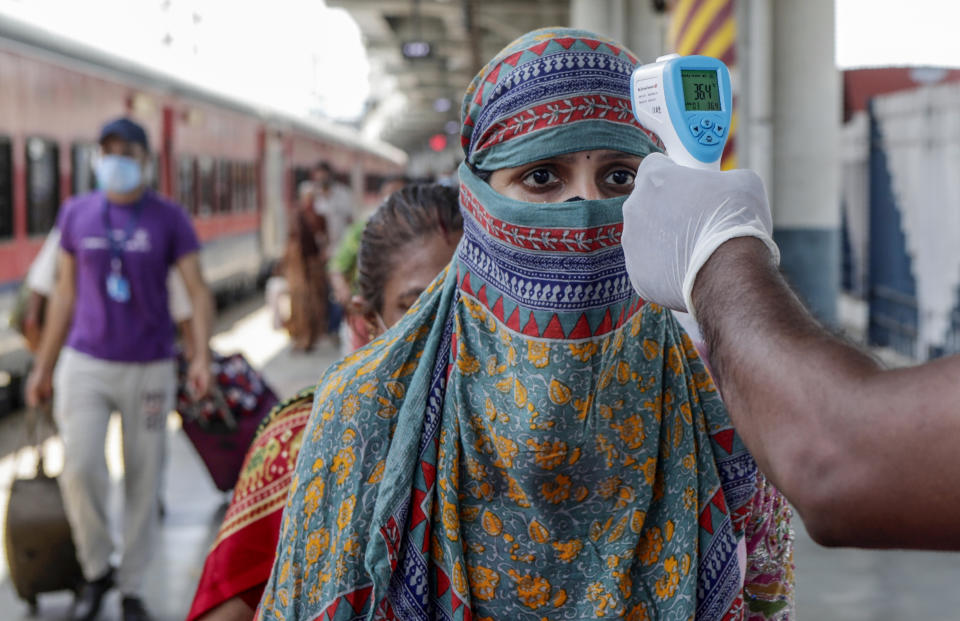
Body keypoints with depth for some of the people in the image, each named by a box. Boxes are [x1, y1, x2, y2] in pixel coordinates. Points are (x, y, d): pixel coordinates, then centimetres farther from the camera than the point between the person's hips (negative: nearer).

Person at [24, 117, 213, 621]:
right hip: (86, 364, 1)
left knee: (143, 480, 5)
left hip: (149, 368, -1)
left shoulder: (168, 218, -2)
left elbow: (197, 290, -5)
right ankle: (96, 569, 8)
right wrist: (43, 366, 12)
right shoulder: (76, 214, 4)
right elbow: (65, 295, 11)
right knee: (80, 468, -15)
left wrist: (201, 357, -20)